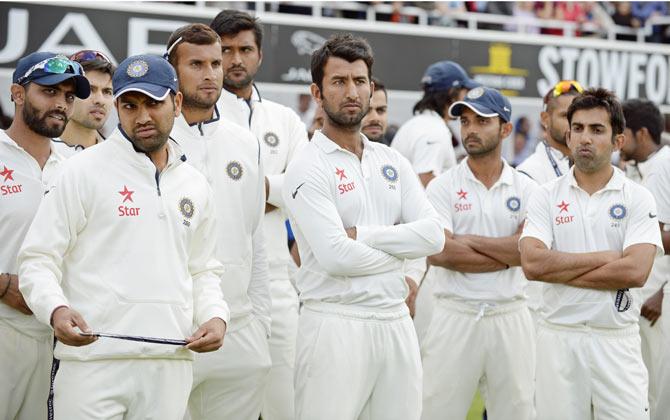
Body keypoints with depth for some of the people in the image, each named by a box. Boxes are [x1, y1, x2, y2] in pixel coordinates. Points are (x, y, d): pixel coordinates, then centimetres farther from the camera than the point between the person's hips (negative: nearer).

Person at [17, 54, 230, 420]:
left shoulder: (196, 186, 16)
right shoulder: (83, 171, 0)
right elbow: (38, 259, -3)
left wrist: (215, 315, 5)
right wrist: (56, 310, -21)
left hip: (171, 365, 4)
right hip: (93, 360, -4)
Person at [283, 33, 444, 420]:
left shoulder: (392, 162, 13)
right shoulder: (308, 168, -6)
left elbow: (433, 235, 1)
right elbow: (336, 256, -17)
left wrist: (361, 235, -10)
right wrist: (400, 249, -2)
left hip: (397, 319, 6)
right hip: (336, 324, -6)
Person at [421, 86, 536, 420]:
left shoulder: (525, 188, 6)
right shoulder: (443, 186, 2)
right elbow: (439, 253, -13)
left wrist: (470, 240, -9)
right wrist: (507, 254, -8)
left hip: (511, 317, 2)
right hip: (455, 315, -1)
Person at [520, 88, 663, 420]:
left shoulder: (638, 199, 1)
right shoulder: (546, 196, 5)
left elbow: (636, 271, -13)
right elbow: (531, 263, -10)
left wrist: (557, 270, -9)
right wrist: (605, 258, -10)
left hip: (616, 339, -1)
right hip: (557, 336, 1)